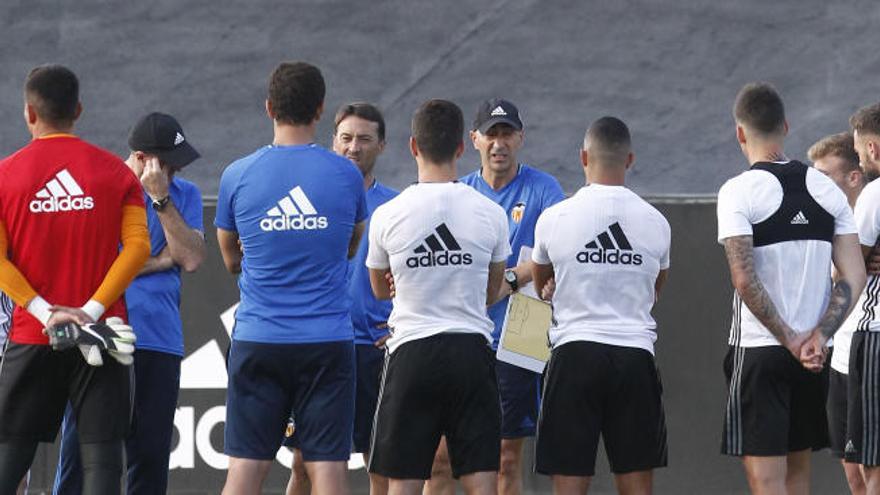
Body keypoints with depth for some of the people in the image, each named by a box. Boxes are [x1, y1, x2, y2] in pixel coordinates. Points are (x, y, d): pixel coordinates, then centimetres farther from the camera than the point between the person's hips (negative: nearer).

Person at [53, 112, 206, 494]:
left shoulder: (184, 195, 12)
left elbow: (191, 259, -3)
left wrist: (160, 199, -8)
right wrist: (158, 262, -2)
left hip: (159, 342, 3)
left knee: (152, 453, 3)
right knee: (79, 449, -5)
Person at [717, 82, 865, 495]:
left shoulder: (739, 191, -10)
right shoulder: (827, 189, 6)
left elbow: (744, 279, -19)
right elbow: (854, 276, 1)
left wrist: (790, 339, -13)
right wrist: (818, 335, -6)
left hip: (758, 351, -6)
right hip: (814, 353, 6)